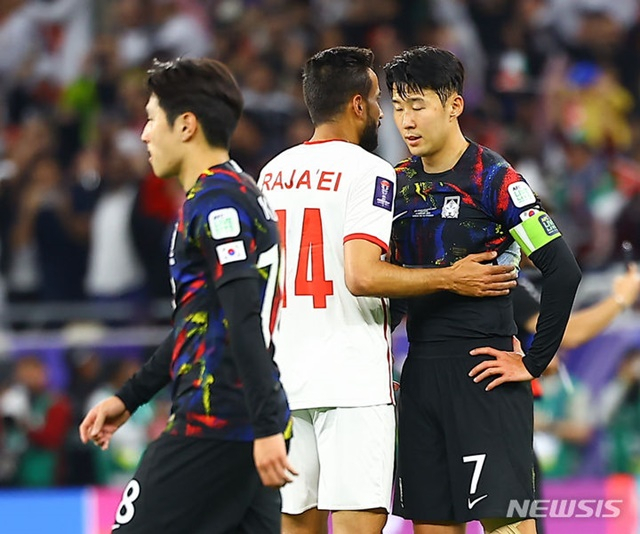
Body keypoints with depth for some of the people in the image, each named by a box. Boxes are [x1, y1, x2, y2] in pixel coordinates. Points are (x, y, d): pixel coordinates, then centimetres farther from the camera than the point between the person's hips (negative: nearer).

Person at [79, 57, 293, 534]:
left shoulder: (217, 199, -12)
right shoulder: (235, 191, 20)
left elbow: (245, 322, -21)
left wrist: (267, 427, -27)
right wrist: (129, 398, 31)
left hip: (216, 424, -10)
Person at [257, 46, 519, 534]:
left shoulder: (272, 173, 14)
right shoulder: (367, 171, -8)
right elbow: (362, 276, -20)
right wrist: (451, 279, -12)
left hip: (284, 373, 7)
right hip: (350, 381, -7)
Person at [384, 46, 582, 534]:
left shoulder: (494, 179, -9)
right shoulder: (400, 183, 12)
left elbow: (563, 271, -13)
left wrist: (534, 362, -12)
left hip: (482, 371, -7)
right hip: (420, 373, 7)